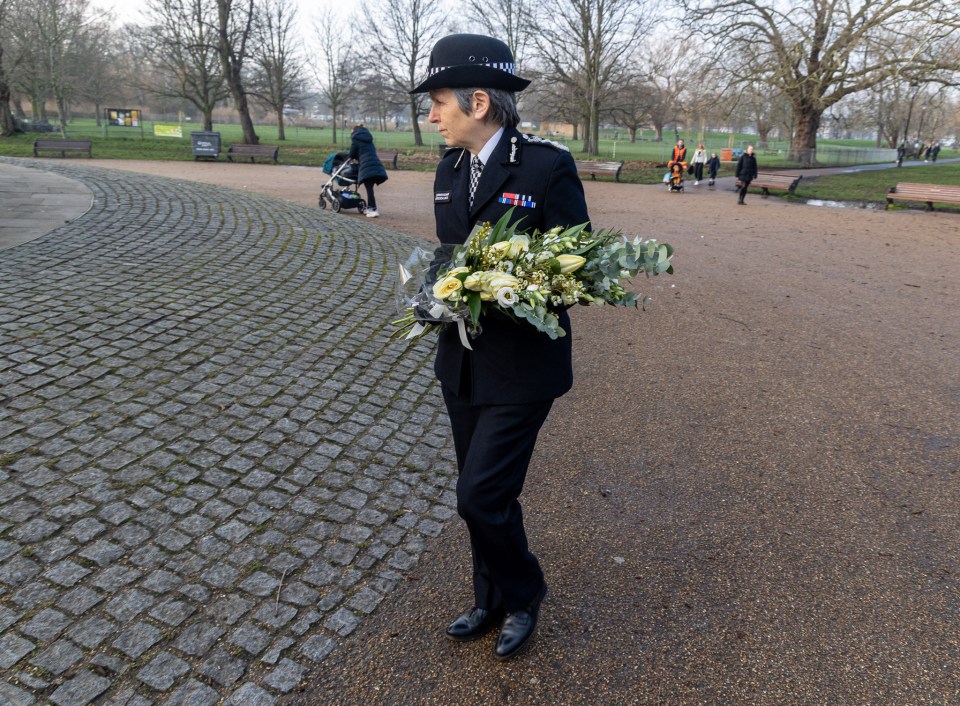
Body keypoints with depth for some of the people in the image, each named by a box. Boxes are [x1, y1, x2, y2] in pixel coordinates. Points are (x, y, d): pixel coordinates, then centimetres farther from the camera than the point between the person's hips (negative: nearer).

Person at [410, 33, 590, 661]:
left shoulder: (548, 166, -13)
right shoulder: (449, 170, 7)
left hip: (522, 366, -7)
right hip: (462, 362, 7)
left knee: (482, 496, -5)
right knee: (480, 495, 17)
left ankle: (524, 593, 26)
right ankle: (493, 601, 39)